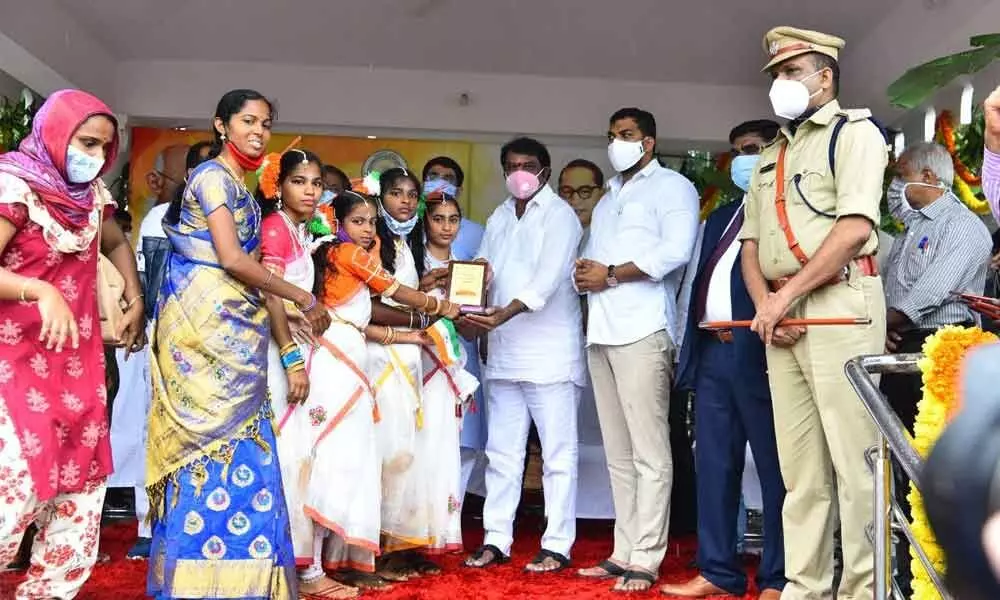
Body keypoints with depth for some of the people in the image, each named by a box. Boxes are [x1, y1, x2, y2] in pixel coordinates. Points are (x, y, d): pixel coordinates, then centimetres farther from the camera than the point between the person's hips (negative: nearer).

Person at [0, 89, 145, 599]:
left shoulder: (91, 192, 8)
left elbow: (116, 243, 27)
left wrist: (136, 300, 18)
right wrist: (41, 291, -37)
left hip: (77, 360, 7)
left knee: (82, 482, 7)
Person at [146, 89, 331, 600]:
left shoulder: (240, 189, 20)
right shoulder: (214, 175, -7)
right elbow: (230, 259, -17)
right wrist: (303, 299, -11)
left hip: (232, 328, 9)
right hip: (207, 322, -9)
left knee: (236, 444, 7)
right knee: (217, 445, -7)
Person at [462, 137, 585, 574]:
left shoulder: (559, 214, -3)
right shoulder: (499, 217, 17)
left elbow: (549, 276, -17)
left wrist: (505, 313, -29)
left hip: (551, 351, -6)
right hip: (503, 350, 6)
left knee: (558, 452, 0)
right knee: (502, 451, 11)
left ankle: (557, 545, 7)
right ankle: (496, 539, 19)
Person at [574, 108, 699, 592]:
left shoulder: (671, 186, 4)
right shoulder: (608, 197, 27)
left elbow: (675, 252, -11)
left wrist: (609, 274, -9)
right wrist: (584, 270, 0)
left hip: (642, 332, -7)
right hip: (601, 333, 8)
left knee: (649, 452, -7)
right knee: (618, 454, 8)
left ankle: (645, 560, -4)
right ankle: (624, 553, 12)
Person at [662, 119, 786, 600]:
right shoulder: (720, 217, 22)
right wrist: (689, 345, 14)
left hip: (758, 350, -8)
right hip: (711, 351, 8)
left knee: (775, 466, 1)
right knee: (713, 463, 9)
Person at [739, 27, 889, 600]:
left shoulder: (854, 131, 0)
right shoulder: (770, 158, 22)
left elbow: (855, 226, -13)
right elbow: (752, 242, 17)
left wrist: (787, 295, -13)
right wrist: (764, 304, -2)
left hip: (839, 304, -7)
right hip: (781, 316, 7)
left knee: (852, 459, -6)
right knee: (800, 464, 8)